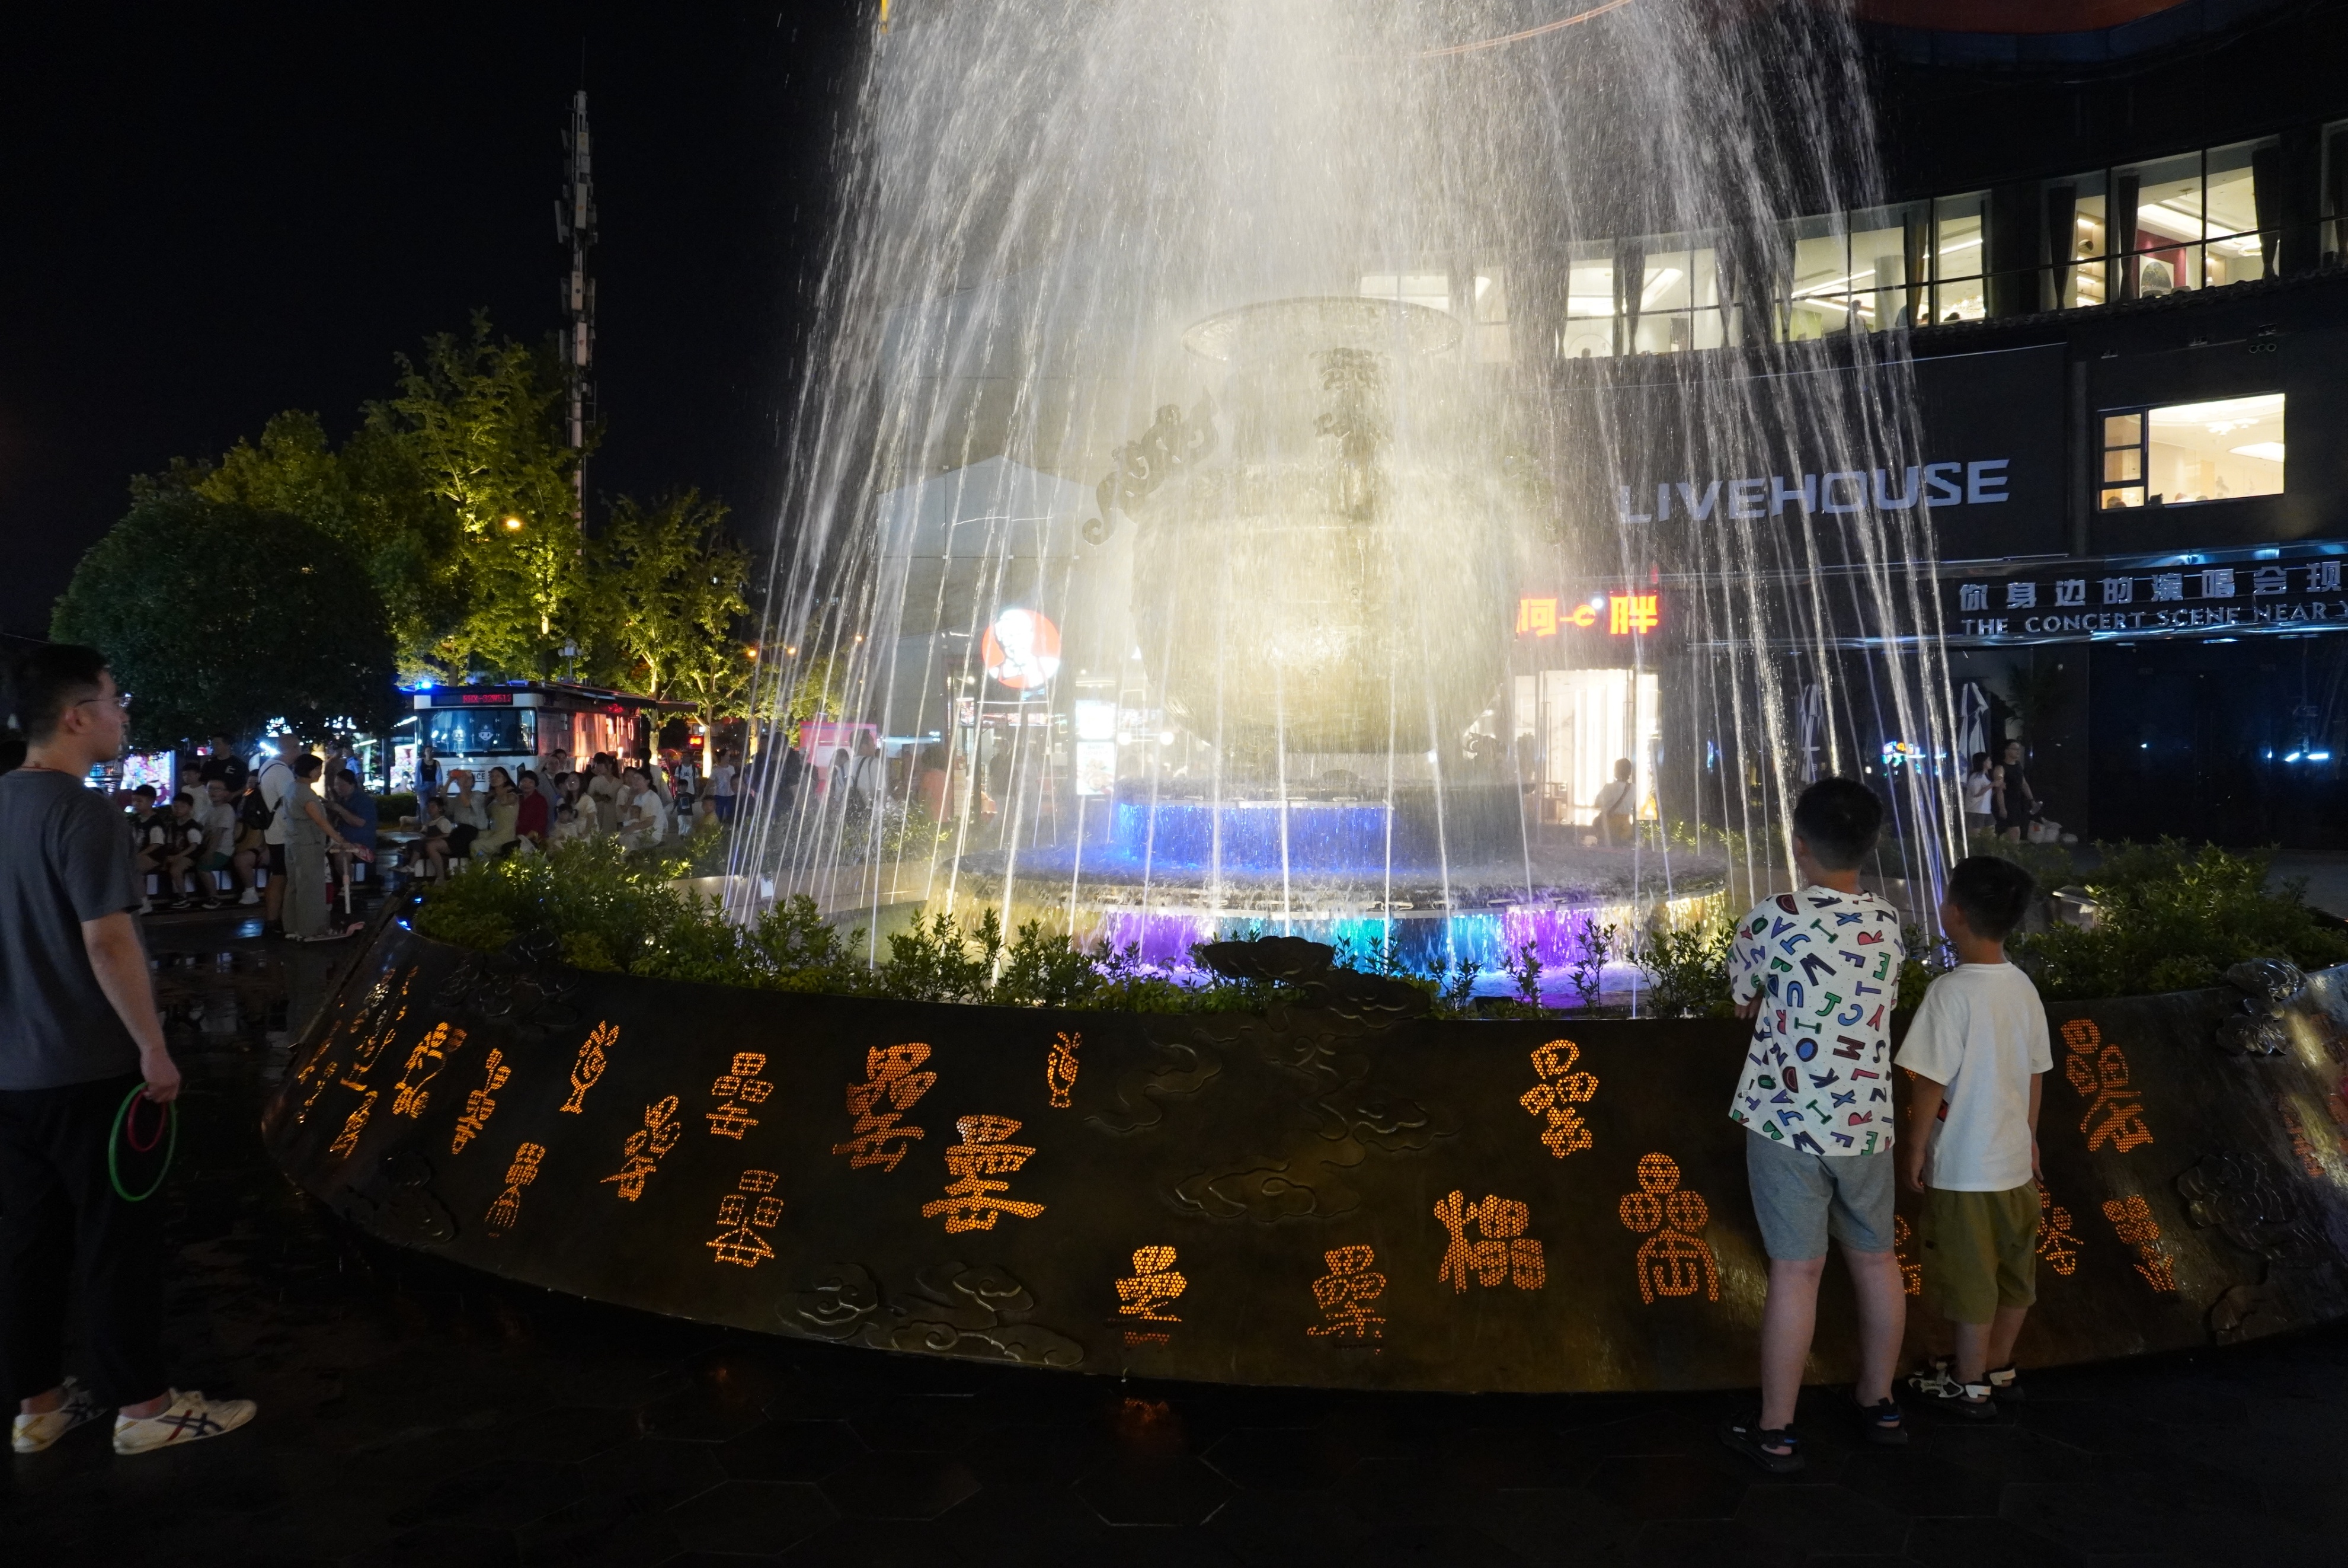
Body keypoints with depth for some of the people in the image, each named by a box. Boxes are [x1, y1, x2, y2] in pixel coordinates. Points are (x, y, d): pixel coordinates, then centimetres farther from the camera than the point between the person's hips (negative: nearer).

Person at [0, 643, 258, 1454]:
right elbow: (107, 941, -23)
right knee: (117, 1240, 3)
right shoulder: (81, 812, -18)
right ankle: (143, 1405, 14)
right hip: (88, 1067, -8)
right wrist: (154, 1050, -16)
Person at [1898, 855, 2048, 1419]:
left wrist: (1914, 1148, -9)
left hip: (1963, 1166, -7)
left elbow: (1931, 1082, -20)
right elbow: (2037, 1072, 9)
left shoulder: (1951, 991, -22)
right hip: (2014, 1159, 7)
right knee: (2014, 1271, 19)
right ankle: (1999, 1369, 34)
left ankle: (1969, 1385, 20)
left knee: (1969, 1278, 7)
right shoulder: (2024, 988, 0)